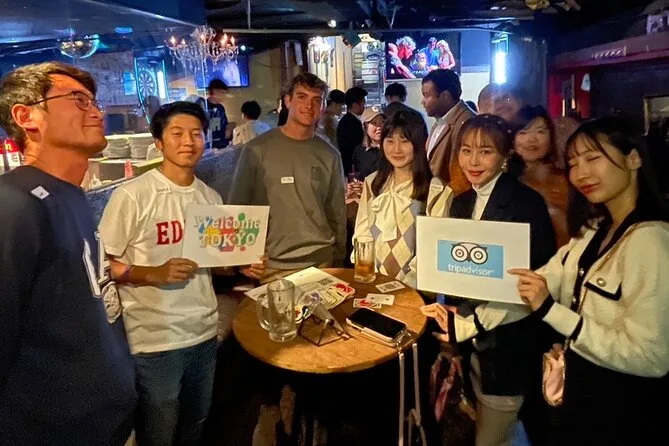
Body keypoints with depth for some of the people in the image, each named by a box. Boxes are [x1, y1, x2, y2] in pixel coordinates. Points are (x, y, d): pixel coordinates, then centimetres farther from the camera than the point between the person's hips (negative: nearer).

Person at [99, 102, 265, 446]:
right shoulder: (132, 195, -14)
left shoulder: (211, 197, 6)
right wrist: (155, 274, -25)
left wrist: (242, 266, -5)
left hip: (204, 332, 6)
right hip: (155, 340, -5)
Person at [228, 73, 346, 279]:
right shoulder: (257, 150, -7)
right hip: (271, 264, -2)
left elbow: (337, 215, 9)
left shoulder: (330, 156, 3)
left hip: (321, 261, 3)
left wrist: (339, 261, 10)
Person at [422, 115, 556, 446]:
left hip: (508, 341, -6)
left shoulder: (527, 203, -15)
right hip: (472, 340, 6)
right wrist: (451, 314, -8)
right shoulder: (461, 202, 6)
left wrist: (472, 323, -21)